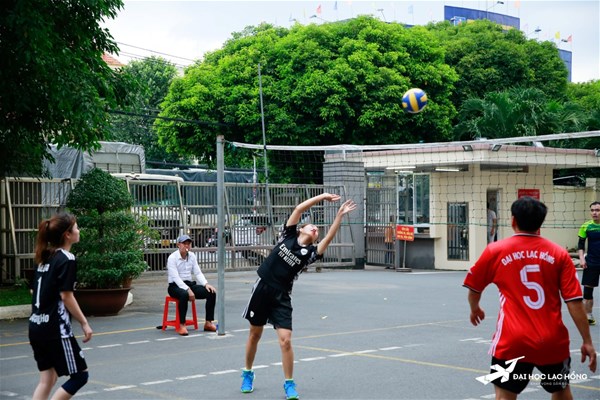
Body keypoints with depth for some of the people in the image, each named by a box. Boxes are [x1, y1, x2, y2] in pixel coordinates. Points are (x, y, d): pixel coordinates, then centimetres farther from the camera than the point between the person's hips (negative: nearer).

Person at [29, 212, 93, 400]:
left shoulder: (46, 257, 12)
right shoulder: (67, 259, -12)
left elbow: (37, 291, 14)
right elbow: (66, 296, -16)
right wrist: (84, 323, -10)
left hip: (36, 327, 8)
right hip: (55, 329, -8)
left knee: (47, 378, 12)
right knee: (79, 375, 2)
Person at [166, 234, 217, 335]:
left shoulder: (192, 256, 8)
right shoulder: (172, 258, -12)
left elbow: (198, 273, 7)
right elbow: (176, 278, -20)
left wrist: (206, 284, -12)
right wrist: (188, 290, -30)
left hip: (189, 284, 6)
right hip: (175, 286, -6)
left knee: (211, 292, -13)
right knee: (184, 295, -41)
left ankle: (208, 323, -6)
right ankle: (182, 326, -34)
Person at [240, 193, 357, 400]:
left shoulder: (310, 252, 0)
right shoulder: (288, 235, 1)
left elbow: (329, 237, -14)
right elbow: (299, 209, -4)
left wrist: (339, 215, -19)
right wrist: (321, 197, -6)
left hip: (282, 297, 0)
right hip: (262, 288, 1)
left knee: (285, 340, -12)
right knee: (255, 334, 13)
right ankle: (247, 373, 34)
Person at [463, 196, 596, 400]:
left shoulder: (495, 251, 1)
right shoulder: (559, 254, 1)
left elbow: (474, 289, 14)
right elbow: (574, 302, -2)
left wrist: (475, 308, 35)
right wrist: (587, 341, 4)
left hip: (512, 342, -2)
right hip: (552, 341, 2)